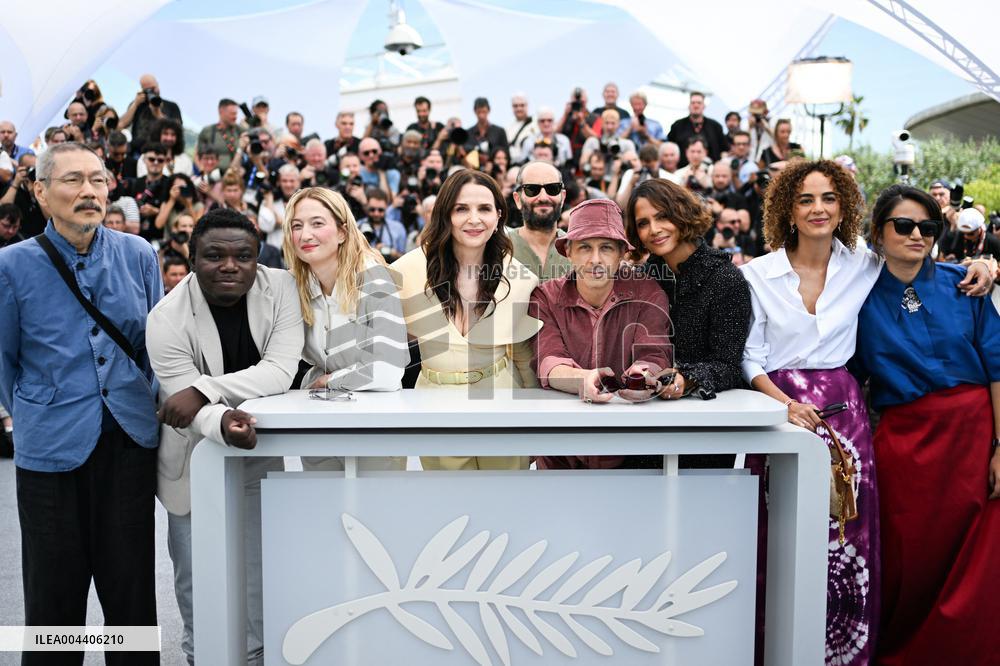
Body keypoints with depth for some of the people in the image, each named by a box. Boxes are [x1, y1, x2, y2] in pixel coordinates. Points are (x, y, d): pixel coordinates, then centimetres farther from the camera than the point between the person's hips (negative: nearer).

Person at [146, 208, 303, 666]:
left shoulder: (280, 288, -16)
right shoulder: (168, 318, -21)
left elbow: (281, 371, -26)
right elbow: (186, 407, -28)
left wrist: (205, 390, -35)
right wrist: (223, 423, -50)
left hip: (259, 447, 1)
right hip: (196, 457, -1)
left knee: (260, 567, 11)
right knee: (196, 575, 10)